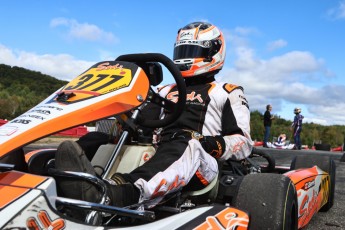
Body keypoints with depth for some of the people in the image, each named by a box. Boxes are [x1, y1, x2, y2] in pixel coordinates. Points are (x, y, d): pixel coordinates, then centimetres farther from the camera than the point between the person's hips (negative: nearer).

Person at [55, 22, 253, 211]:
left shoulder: (227, 94, 14)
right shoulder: (166, 92, 29)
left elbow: (244, 143, 5)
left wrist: (214, 145, -16)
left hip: (201, 167, -4)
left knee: (190, 147, -39)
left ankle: (122, 193, -64)